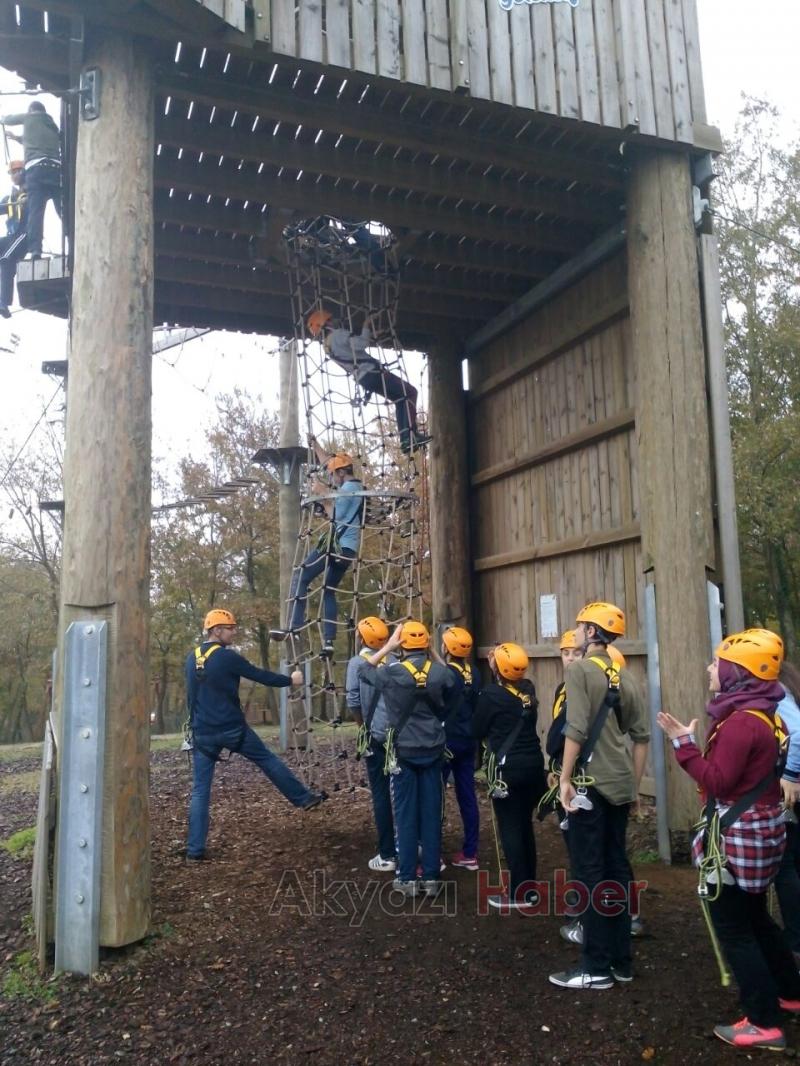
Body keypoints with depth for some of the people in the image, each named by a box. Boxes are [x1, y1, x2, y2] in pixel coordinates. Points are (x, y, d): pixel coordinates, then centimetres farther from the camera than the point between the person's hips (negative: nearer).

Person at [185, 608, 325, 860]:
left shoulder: (191, 658, 7)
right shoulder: (227, 657, -13)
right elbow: (260, 675, -6)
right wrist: (290, 680, 8)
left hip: (202, 733, 5)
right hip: (232, 728, -5)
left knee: (200, 789, 7)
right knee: (268, 760, 12)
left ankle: (195, 848, 4)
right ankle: (304, 798, 23)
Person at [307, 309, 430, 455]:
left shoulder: (327, 345, 18)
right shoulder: (338, 335, -10)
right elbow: (361, 343, -20)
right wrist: (366, 327, -5)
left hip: (363, 378, 9)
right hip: (371, 371, -9)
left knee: (401, 399, 18)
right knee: (409, 392, -3)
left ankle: (406, 440, 9)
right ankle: (411, 435, -13)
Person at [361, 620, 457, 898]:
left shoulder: (393, 672, -13)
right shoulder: (441, 672, -7)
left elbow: (366, 671, 7)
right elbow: (448, 706, 5)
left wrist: (388, 646, 9)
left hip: (404, 749, -2)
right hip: (433, 748, 2)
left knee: (406, 813, 6)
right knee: (431, 812, 8)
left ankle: (408, 878, 12)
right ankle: (432, 877, 15)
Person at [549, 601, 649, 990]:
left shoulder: (579, 670, -11)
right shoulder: (624, 677, 11)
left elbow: (576, 730, -19)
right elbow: (641, 735, 13)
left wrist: (565, 778, -13)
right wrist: (634, 783, 19)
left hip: (590, 782, -7)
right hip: (619, 784, 7)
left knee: (590, 873, 0)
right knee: (617, 867, 14)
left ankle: (597, 967, 7)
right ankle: (621, 960, 24)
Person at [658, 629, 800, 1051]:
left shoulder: (740, 721, -24)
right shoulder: (760, 714, 7)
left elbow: (717, 781, -25)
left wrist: (684, 744, -22)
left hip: (738, 834, -10)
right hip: (757, 827, 10)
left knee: (732, 926, 1)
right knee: (754, 918, 24)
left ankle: (764, 1023, 9)